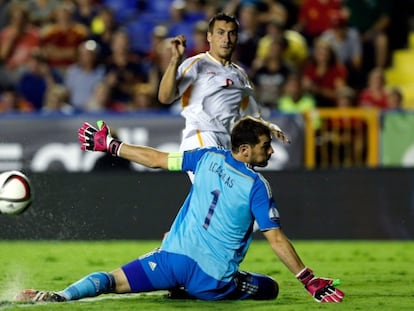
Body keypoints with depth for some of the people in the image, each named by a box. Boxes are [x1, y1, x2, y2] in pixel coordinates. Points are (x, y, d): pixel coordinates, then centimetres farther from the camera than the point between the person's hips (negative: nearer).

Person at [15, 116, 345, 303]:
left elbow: (158, 158, 11)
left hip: (173, 258, 3)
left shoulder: (208, 157, 5)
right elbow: (276, 239, -9)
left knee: (109, 281, 4)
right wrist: (311, 281, -3)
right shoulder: (258, 187, -8)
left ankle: (60, 296, -26)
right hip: (213, 279, -3)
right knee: (271, 287, 17)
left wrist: (108, 144, 22)